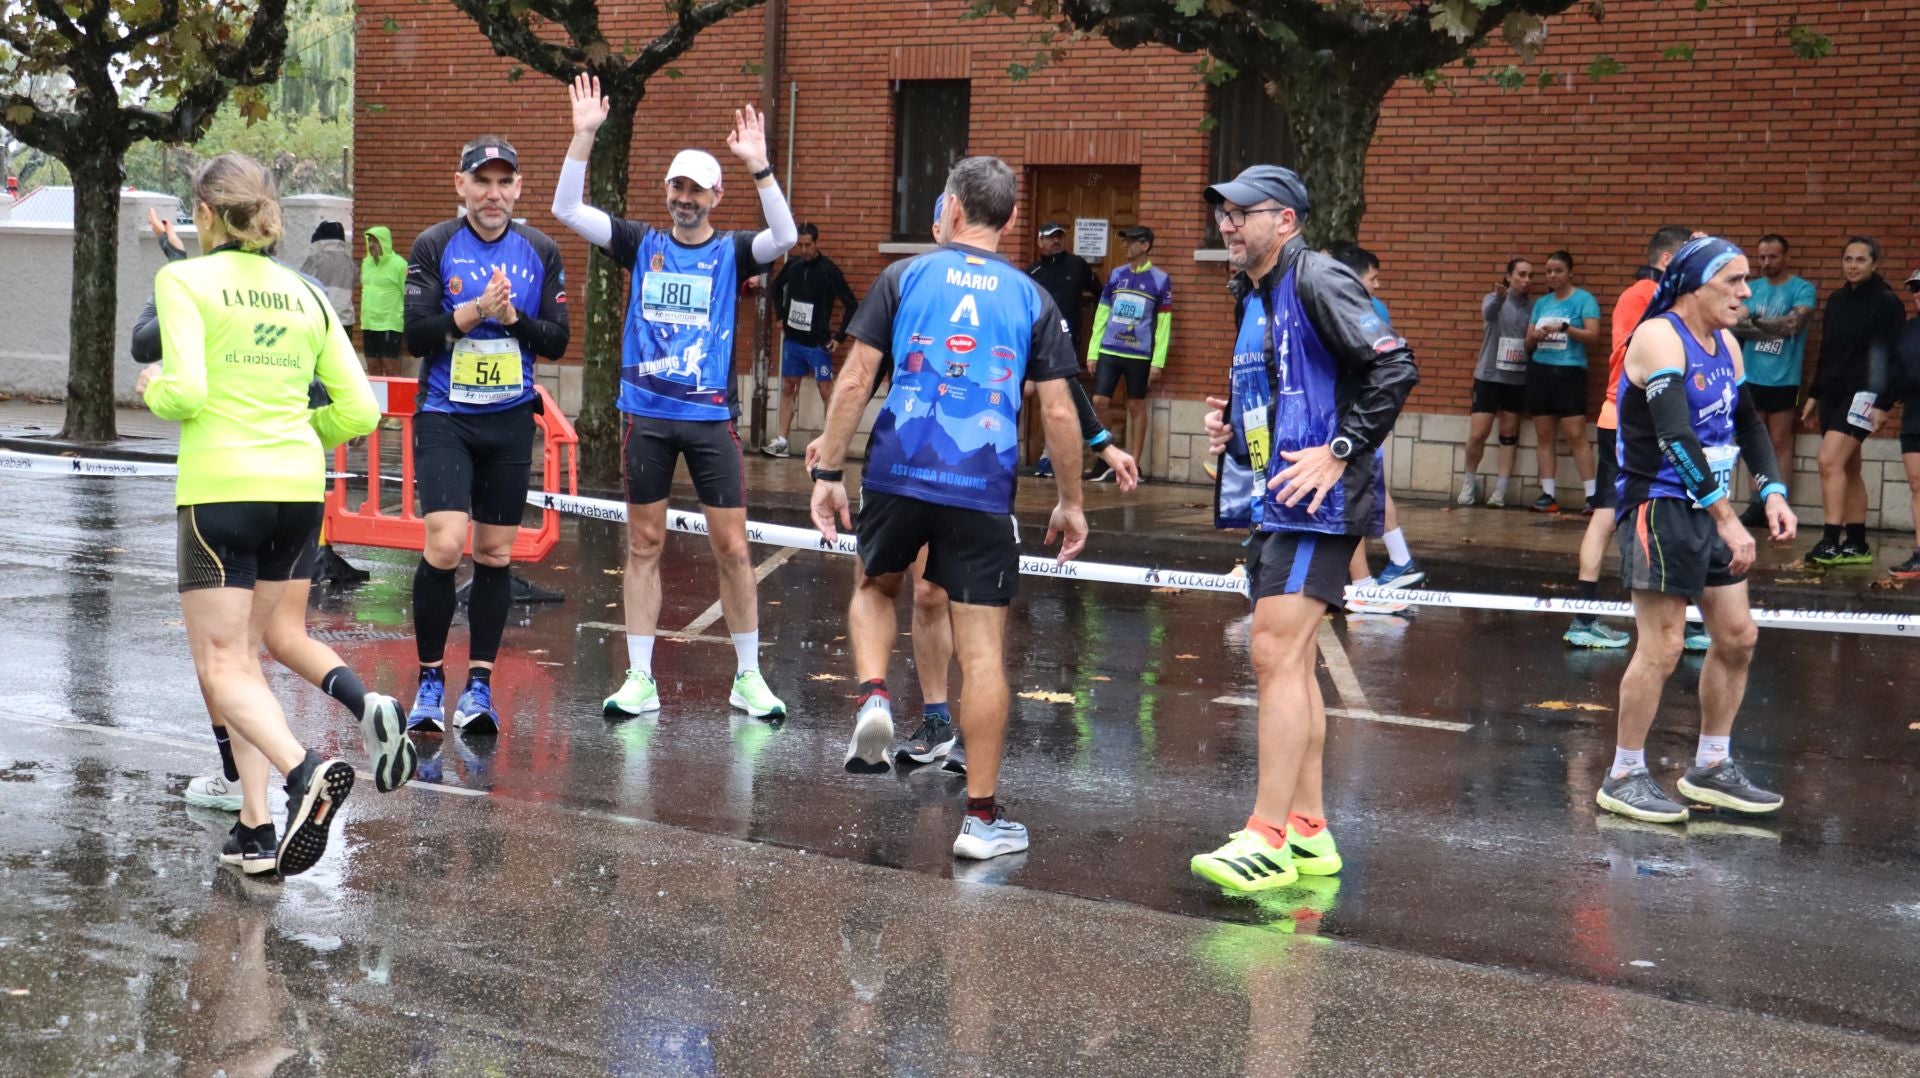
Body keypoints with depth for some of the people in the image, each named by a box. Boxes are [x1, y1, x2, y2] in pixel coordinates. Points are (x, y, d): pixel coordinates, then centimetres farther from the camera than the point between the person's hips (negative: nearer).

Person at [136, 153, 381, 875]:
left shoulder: (184, 280, -3)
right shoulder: (305, 293, 12)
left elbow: (184, 393, -15)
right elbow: (359, 411, 8)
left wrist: (152, 387, 7)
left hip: (221, 489, -5)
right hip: (299, 491, 6)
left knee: (222, 670, 0)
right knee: (243, 655, 17)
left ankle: (304, 769, -27)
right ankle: (255, 830, 12)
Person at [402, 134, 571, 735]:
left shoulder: (541, 252, 5)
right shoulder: (434, 247, -3)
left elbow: (557, 342, 2)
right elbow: (416, 335, -9)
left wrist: (512, 316, -14)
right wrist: (477, 309, -20)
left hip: (511, 420, 3)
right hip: (444, 417, -3)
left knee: (496, 555, 6)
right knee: (444, 547, -14)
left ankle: (479, 685, 16)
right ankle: (430, 680, 3)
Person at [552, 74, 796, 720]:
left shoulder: (731, 253, 3)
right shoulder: (641, 244, 7)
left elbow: (784, 237, -17)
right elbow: (566, 209, 1)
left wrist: (758, 165, -27)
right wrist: (584, 136, -10)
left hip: (711, 416, -1)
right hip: (647, 415, 1)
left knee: (732, 548, -1)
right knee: (644, 545, 6)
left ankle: (748, 678, 10)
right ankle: (640, 680, 12)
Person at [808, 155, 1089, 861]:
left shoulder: (905, 277, 5)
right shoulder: (1032, 299, 7)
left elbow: (855, 381, 0)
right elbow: (1059, 413, 4)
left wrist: (827, 471, 5)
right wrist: (1071, 503, 15)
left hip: (897, 476, 0)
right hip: (983, 490, 0)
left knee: (874, 586, 29)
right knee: (982, 648, 4)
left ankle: (873, 696, 2)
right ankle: (983, 817, 7)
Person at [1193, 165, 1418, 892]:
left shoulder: (1317, 282, -11)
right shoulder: (1254, 298, 18)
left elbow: (1395, 368, -19)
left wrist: (1340, 453, -20)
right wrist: (1229, 426, 12)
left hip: (1316, 502, -10)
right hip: (1270, 502, 10)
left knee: (1275, 654, -14)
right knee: (1289, 664, 12)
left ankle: (1268, 840, -13)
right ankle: (1308, 832, 19)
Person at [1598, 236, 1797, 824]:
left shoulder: (1725, 344, 10)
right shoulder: (1660, 338, -17)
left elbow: (1747, 423, 21)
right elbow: (1676, 437, -27)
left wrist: (1772, 492, 5)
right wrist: (1728, 521, -31)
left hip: (1707, 507, 9)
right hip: (1660, 506, -9)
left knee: (1738, 637, 10)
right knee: (1661, 648, -8)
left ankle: (1711, 769, 24)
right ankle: (1623, 777, 5)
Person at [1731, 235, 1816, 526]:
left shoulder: (1802, 289, -4)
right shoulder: (1751, 288, 11)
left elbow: (1795, 323, -17)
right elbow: (1736, 324, 3)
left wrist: (1755, 324, -13)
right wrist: (1774, 327, -11)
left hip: (1783, 379, -4)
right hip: (1751, 376, 5)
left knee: (1780, 442, 1)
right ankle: (1758, 504, 13)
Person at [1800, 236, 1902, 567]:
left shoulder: (1886, 303, -7)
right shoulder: (1836, 300, 14)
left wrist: (1883, 403, -18)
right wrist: (1814, 395, 20)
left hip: (1861, 394, -8)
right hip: (1832, 394, 8)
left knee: (1830, 461, -19)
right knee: (1848, 469, 11)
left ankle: (1830, 541, -20)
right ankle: (1856, 545, 18)